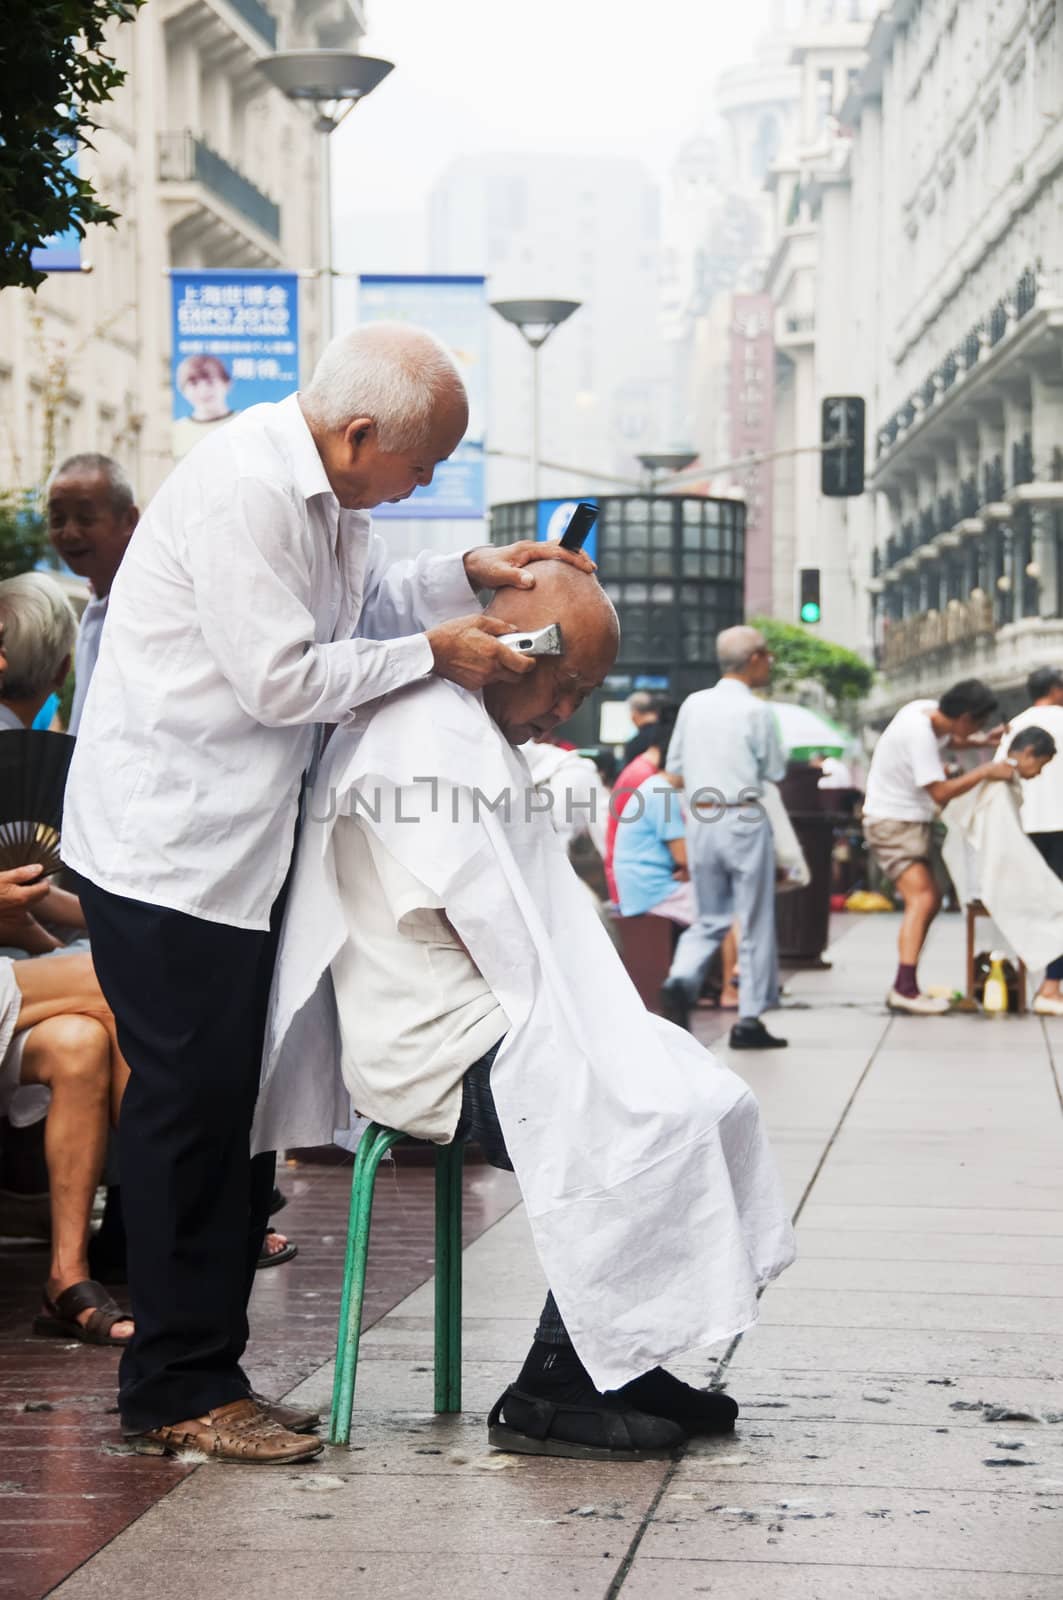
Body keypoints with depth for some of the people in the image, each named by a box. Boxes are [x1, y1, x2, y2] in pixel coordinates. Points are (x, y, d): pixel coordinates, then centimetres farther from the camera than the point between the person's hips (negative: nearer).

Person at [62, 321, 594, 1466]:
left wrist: (469, 577, 6)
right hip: (170, 843, -10)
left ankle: (198, 1372, 18)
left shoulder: (326, 495, 10)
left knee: (236, 1109, 11)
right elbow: (281, 681, -22)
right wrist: (432, 653, -14)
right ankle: (176, 1391, 3)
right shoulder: (244, 492, -21)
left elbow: (371, 604, 23)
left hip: (241, 843, 10)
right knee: (192, 1104, -5)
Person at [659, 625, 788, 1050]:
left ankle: (680, 980, -12)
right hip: (743, 820, -5)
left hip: (698, 821, 5)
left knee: (710, 919, 14)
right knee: (754, 923, 3)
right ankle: (749, 1020, 3)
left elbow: (674, 768, 12)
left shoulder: (693, 705, 7)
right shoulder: (755, 711, -9)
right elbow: (775, 772, -1)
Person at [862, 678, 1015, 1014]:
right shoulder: (919, 733, -26)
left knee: (930, 900, 14)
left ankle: (903, 989, 17)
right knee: (920, 899, -21)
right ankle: (905, 989, -28)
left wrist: (984, 740, 5)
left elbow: (950, 740, 24)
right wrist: (985, 772, -21)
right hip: (892, 822, -10)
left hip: (912, 820, 10)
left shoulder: (930, 711, 1)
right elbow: (940, 792, -27)